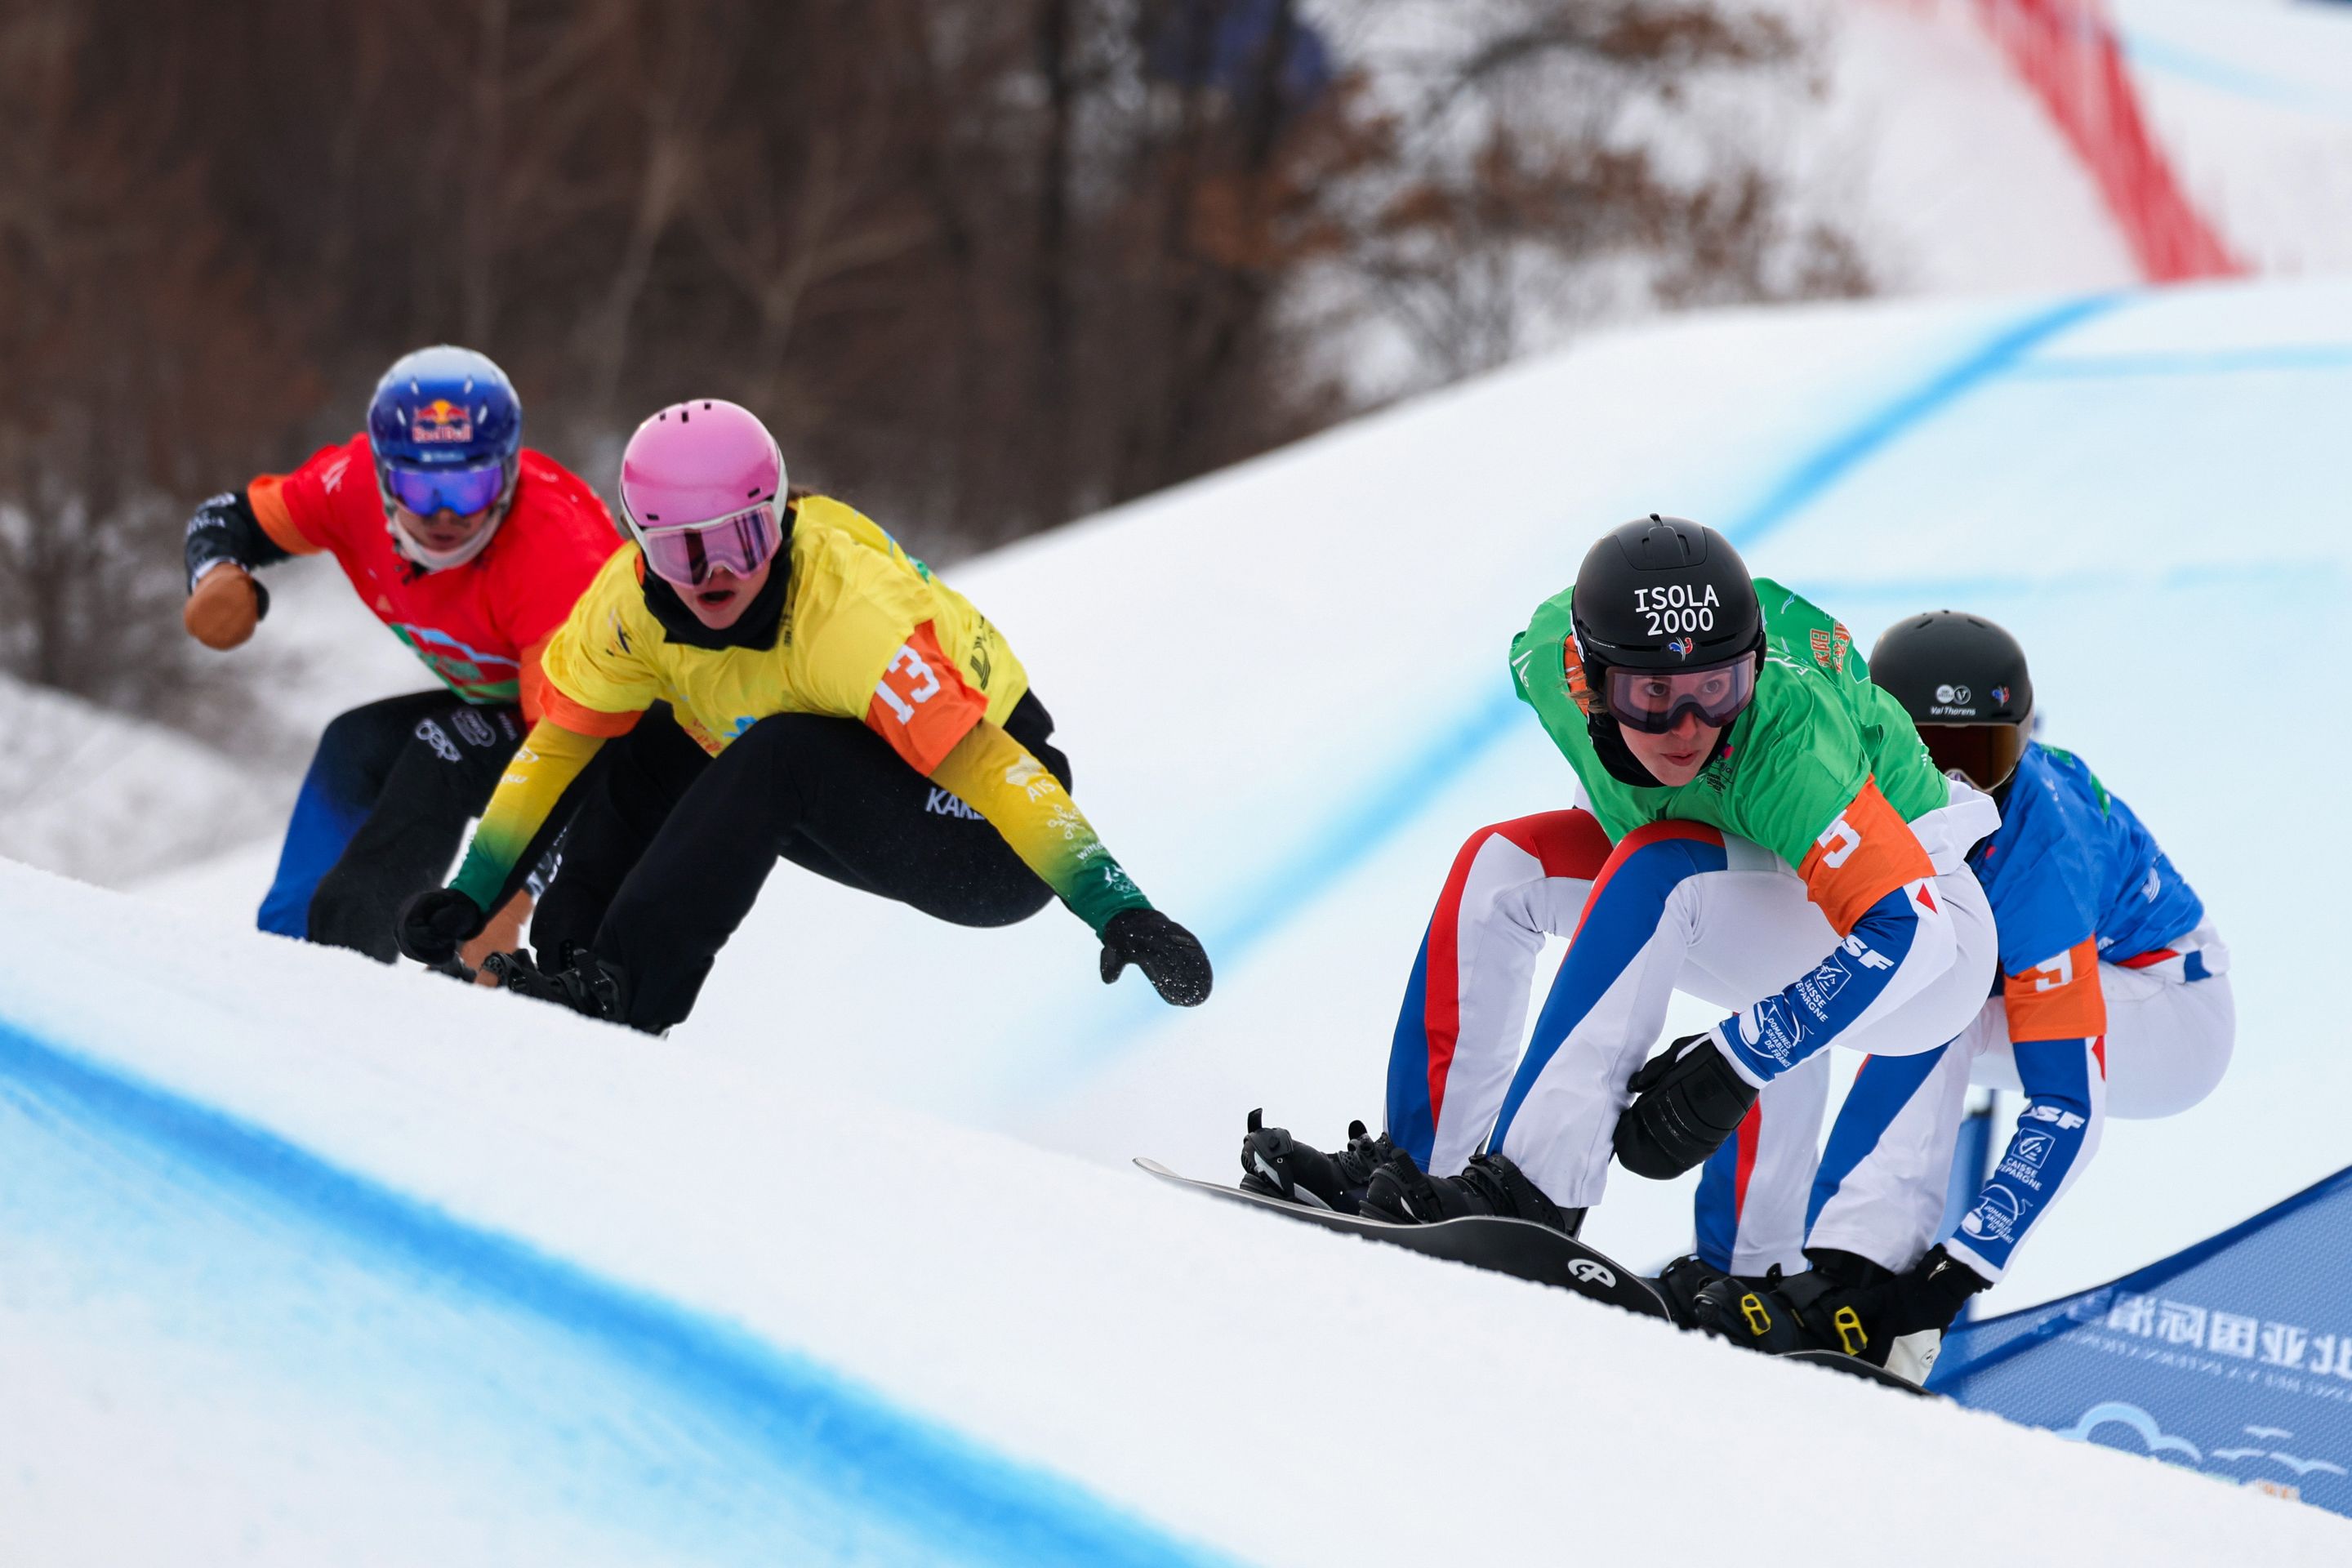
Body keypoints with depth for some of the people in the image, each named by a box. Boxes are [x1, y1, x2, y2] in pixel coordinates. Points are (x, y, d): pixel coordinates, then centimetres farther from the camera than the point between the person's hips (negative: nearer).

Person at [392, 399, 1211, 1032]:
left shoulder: (847, 613, -32)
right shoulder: (635, 597, -13)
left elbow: (985, 764, -38)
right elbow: (558, 743, 1)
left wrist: (1119, 911, -45)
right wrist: (474, 890, -5)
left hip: (987, 846, -7)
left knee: (778, 757, -30)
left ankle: (624, 989, -28)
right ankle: (570, 960, 1)